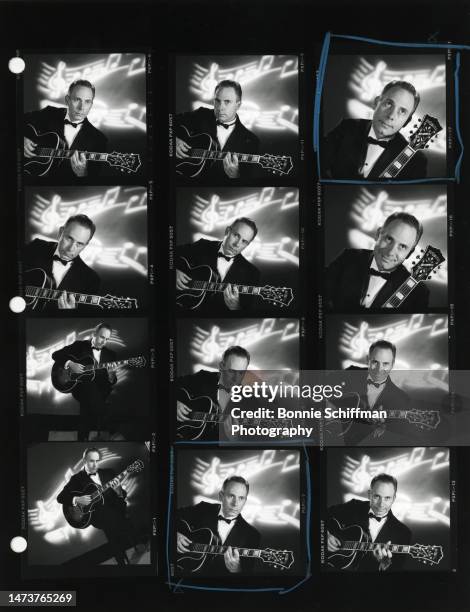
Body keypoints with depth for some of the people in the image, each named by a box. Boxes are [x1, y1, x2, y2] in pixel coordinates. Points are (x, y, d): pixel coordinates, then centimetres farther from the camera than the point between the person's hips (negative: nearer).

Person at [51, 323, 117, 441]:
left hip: (100, 388, 2)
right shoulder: (80, 345, 7)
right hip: (80, 386, -2)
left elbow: (113, 381, 11)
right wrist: (69, 364, -13)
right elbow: (56, 355, 4)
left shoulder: (110, 354, 14)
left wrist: (111, 377, -13)